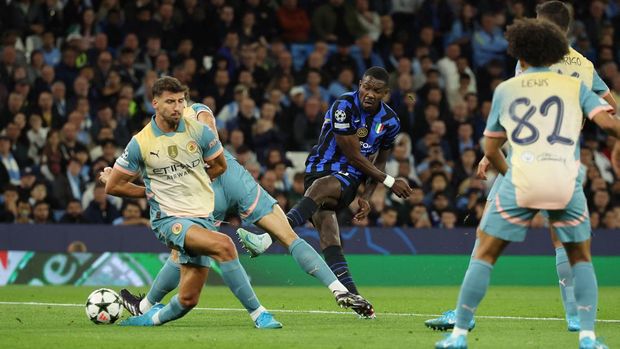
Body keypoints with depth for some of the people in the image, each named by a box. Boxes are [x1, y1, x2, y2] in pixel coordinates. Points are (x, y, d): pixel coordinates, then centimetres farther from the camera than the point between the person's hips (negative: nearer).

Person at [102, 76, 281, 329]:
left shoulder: (198, 132, 1)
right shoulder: (140, 143, -5)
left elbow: (220, 165, 17)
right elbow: (113, 185, 3)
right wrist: (152, 192, 6)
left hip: (203, 218, 4)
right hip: (169, 220, -4)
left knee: (188, 299, -2)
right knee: (223, 245, -31)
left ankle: (154, 317, 31)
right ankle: (258, 314, -26)